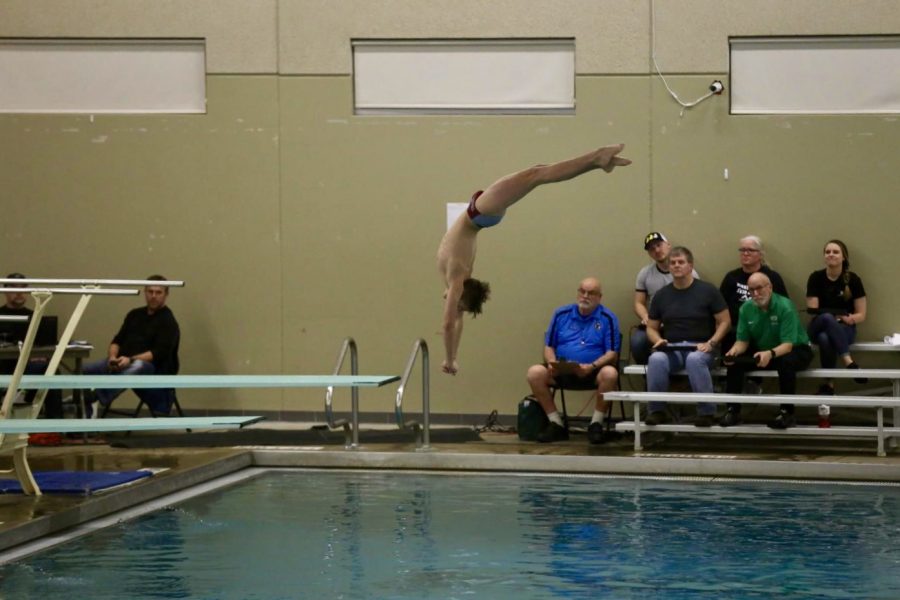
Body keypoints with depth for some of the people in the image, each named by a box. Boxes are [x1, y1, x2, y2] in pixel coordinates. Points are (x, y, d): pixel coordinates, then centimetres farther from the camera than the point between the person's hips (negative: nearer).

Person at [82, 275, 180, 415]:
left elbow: (159, 353, -15)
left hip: (151, 366, -7)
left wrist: (131, 360, -27)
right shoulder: (135, 315, 16)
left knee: (136, 368, -43)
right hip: (122, 362, 7)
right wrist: (113, 357, -11)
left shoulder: (168, 321, -5)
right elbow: (118, 340, 12)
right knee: (85, 370, -16)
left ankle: (95, 399, -59)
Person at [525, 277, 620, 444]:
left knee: (610, 373, -35)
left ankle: (596, 424, -16)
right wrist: (552, 362, -10)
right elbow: (549, 346, 13)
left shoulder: (607, 318, 2)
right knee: (535, 373, -24)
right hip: (561, 371, 3)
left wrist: (592, 366, -20)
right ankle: (556, 424, -12)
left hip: (594, 371, -3)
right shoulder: (561, 314, 11)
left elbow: (612, 353, -3)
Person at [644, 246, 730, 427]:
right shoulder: (661, 295, 12)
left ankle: (706, 412, -28)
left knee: (695, 360, -39)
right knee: (656, 359, -32)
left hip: (700, 348, -3)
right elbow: (651, 327, 16)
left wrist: (711, 343, -12)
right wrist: (658, 340, -6)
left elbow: (725, 321, 3)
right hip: (671, 349, 3)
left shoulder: (707, 291, 3)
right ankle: (657, 411, -18)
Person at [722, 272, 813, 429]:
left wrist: (770, 354, -51)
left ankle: (787, 412, -24)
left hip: (795, 350, -5)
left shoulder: (785, 307, -25)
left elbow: (787, 345, -31)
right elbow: (743, 341, -4)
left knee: (786, 362, -38)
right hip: (762, 351, 5)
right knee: (735, 361, -16)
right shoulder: (746, 308, -9)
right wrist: (733, 351, -28)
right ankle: (732, 410, -7)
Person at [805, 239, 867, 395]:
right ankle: (848, 361, -40)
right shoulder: (816, 278, -1)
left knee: (825, 338, -38)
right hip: (818, 327, 1)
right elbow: (813, 311, -4)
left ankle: (829, 383, -29)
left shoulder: (853, 279, -1)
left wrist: (850, 319, -19)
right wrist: (834, 317, -20)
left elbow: (861, 315, 1)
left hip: (845, 328, -1)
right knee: (827, 318, -38)